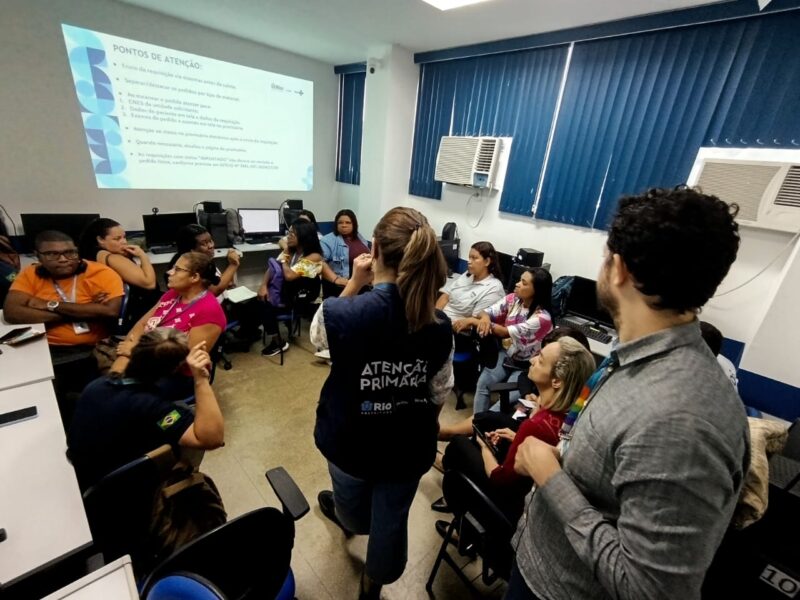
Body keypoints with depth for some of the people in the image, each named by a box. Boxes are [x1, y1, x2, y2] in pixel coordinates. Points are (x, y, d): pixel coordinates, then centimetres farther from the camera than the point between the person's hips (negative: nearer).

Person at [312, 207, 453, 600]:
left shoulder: (341, 313, -27)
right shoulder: (441, 326, -17)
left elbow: (317, 336, -2)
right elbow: (439, 395, -4)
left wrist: (354, 284, -8)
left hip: (350, 441, 0)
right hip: (408, 447, 1)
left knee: (354, 510, 33)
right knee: (391, 521, 26)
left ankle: (344, 514, 70)